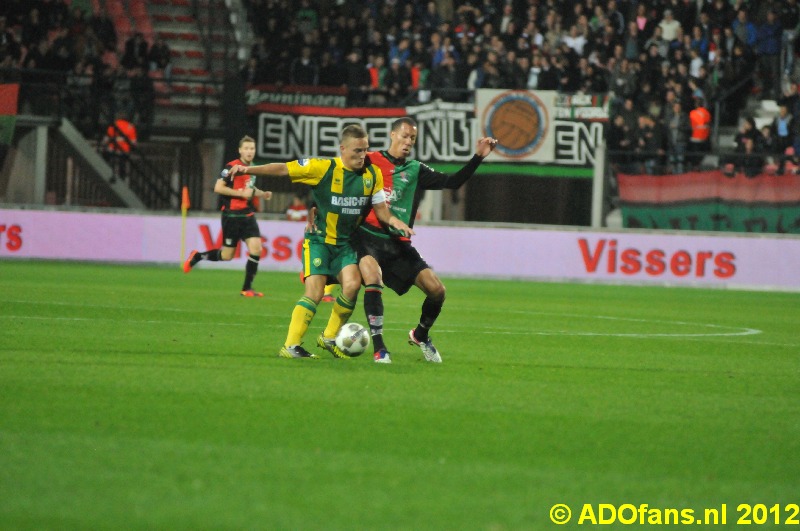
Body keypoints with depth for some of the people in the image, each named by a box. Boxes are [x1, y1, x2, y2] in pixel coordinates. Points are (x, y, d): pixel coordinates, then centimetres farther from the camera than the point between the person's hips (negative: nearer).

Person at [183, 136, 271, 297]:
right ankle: (196, 257, 26)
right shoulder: (232, 167, -12)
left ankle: (247, 288, -1)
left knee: (256, 248, -9)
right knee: (227, 255, -1)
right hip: (232, 215, -7)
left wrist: (262, 194, 13)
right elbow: (218, 187, -19)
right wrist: (241, 193, -20)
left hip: (247, 215, 7)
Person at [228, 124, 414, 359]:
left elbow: (380, 208, 6)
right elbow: (284, 169, -13)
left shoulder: (373, 174, -1)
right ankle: (290, 346, -12)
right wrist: (249, 170, -23)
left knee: (352, 284, -18)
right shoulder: (323, 168, -13)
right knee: (314, 292, -17)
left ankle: (329, 338, 1)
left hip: (346, 243, 4)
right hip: (319, 240, -4)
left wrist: (395, 221, -16)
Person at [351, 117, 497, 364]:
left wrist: (478, 157, -1)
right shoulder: (370, 161, 3)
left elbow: (452, 182, 7)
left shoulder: (415, 170, 13)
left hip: (398, 244, 4)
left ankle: (420, 335, 24)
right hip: (368, 236, -4)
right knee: (373, 280, -33)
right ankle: (378, 347, -26)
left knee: (437, 290, -5)